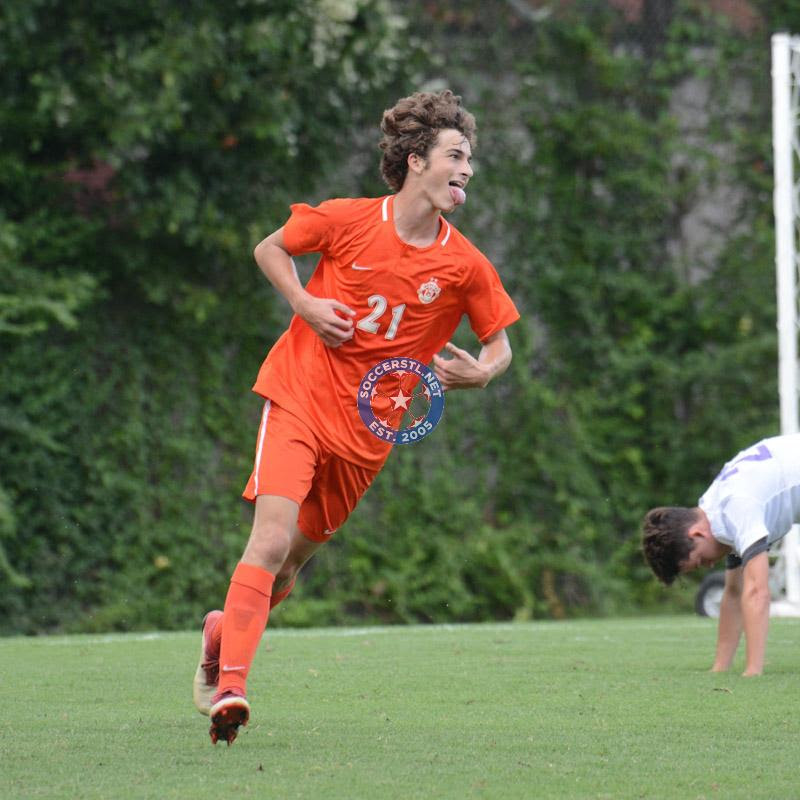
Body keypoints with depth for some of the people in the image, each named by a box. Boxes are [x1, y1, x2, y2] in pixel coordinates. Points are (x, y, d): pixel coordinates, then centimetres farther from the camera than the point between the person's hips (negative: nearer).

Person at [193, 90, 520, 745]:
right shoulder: (347, 220, -8)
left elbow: (500, 345, 8)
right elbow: (270, 249, 8)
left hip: (369, 429, 3)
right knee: (273, 537, -21)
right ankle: (230, 685, -20)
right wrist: (304, 304, -9)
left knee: (292, 562, 11)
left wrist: (482, 372, -14)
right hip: (300, 396, -3)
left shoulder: (465, 266, -3)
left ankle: (227, 630, 41)